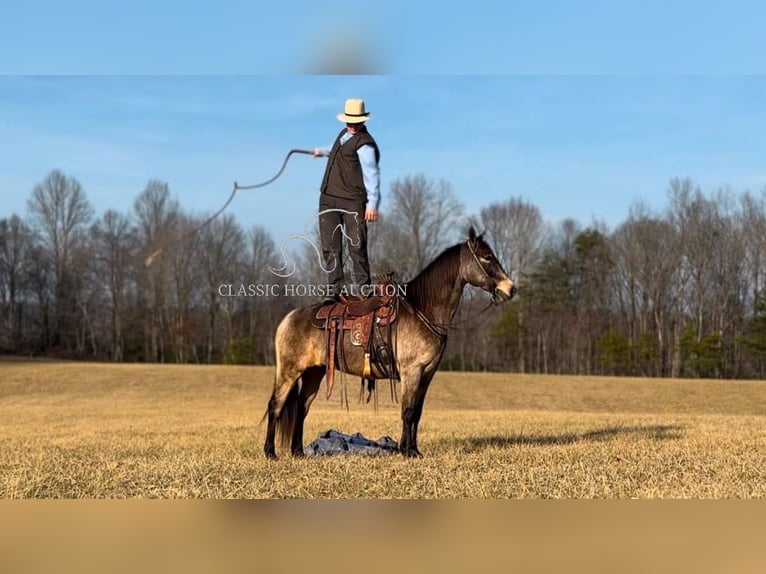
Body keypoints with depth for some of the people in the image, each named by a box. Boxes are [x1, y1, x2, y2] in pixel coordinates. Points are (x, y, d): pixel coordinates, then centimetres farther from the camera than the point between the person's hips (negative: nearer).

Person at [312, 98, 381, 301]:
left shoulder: (365, 144, -11)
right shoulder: (344, 134, 16)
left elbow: (371, 174, -18)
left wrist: (372, 204, -26)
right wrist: (323, 151, 58)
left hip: (352, 202, -8)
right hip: (328, 199, 8)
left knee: (356, 244, -8)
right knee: (330, 245, 4)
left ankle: (363, 285, 0)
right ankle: (335, 285, 8)